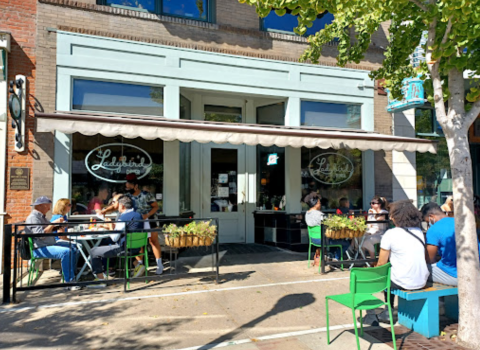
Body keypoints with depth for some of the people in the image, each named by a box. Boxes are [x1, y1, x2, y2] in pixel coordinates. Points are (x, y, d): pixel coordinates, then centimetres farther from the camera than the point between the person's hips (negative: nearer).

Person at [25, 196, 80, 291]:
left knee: (73, 250, 3)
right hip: (39, 249, -11)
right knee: (66, 252, -30)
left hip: (49, 245, 11)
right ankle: (69, 283, -29)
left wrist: (58, 226, 12)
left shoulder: (41, 216, 20)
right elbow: (41, 234, -24)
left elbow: (49, 229, 30)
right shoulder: (33, 217, -12)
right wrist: (53, 223, -22)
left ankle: (71, 277, 4)